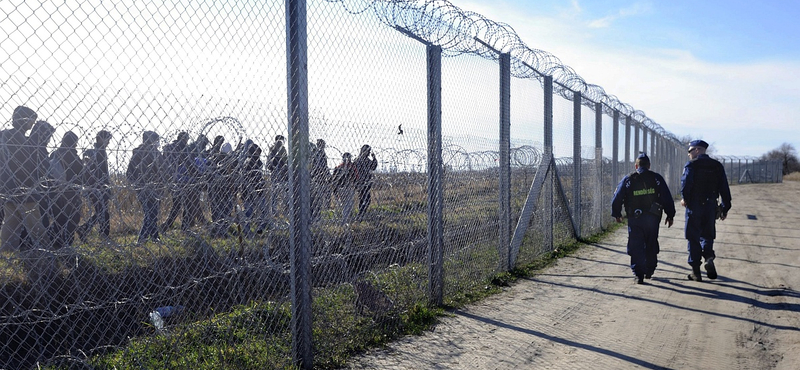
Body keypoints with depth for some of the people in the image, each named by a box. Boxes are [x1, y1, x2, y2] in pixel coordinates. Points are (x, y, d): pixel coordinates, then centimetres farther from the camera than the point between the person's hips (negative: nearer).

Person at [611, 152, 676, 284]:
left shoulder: (628, 180, 2)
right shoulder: (657, 179, 4)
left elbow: (617, 198, 2)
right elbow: (667, 198, 3)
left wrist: (616, 214, 16)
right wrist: (670, 215, 11)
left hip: (634, 219, -2)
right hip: (653, 218, 2)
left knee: (636, 247, 1)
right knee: (651, 245, 18)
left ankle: (638, 275, -6)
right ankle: (649, 271, 28)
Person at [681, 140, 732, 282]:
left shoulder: (691, 165, -4)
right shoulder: (717, 166, 10)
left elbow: (686, 181, -23)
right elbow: (724, 188, 9)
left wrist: (684, 198, -20)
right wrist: (725, 208, 12)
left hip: (694, 205, -4)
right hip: (711, 206, 4)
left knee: (693, 237, 4)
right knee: (707, 235, 18)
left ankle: (696, 271, 6)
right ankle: (709, 257, -10)